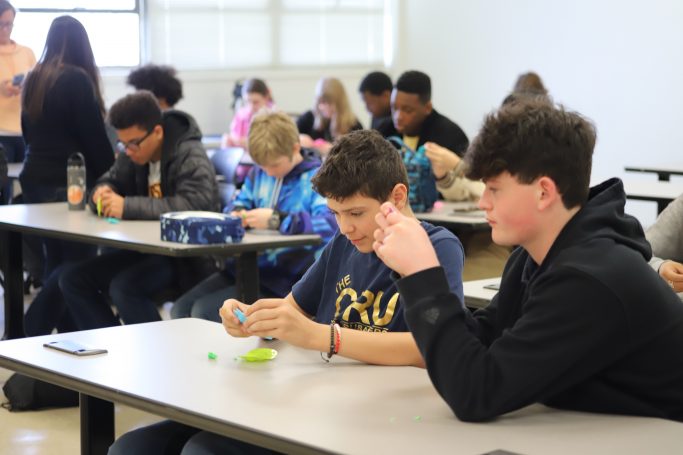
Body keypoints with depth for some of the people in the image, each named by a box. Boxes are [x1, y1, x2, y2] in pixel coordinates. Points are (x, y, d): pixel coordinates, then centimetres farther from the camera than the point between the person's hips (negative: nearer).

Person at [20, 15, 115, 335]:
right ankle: (33, 331, -11)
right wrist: (110, 174, 0)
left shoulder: (33, 80, 10)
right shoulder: (77, 80, -13)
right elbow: (94, 136, -11)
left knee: (56, 260, 13)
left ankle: (66, 330, 16)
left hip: (35, 179, 8)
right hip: (68, 183, -8)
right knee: (77, 262, -3)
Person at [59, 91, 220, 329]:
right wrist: (102, 194, -8)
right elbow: (110, 181, 20)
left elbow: (196, 203, -33)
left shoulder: (190, 156, -17)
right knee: (73, 280, -3)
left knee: (124, 288, -31)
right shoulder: (133, 154, 5)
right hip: (149, 247, 9)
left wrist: (128, 206, -32)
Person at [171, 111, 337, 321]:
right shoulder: (259, 174, 13)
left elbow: (330, 224, -25)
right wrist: (235, 214, 1)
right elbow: (239, 202, 27)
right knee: (180, 309, -4)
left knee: (204, 311, -20)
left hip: (284, 280, -7)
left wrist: (277, 220, -29)